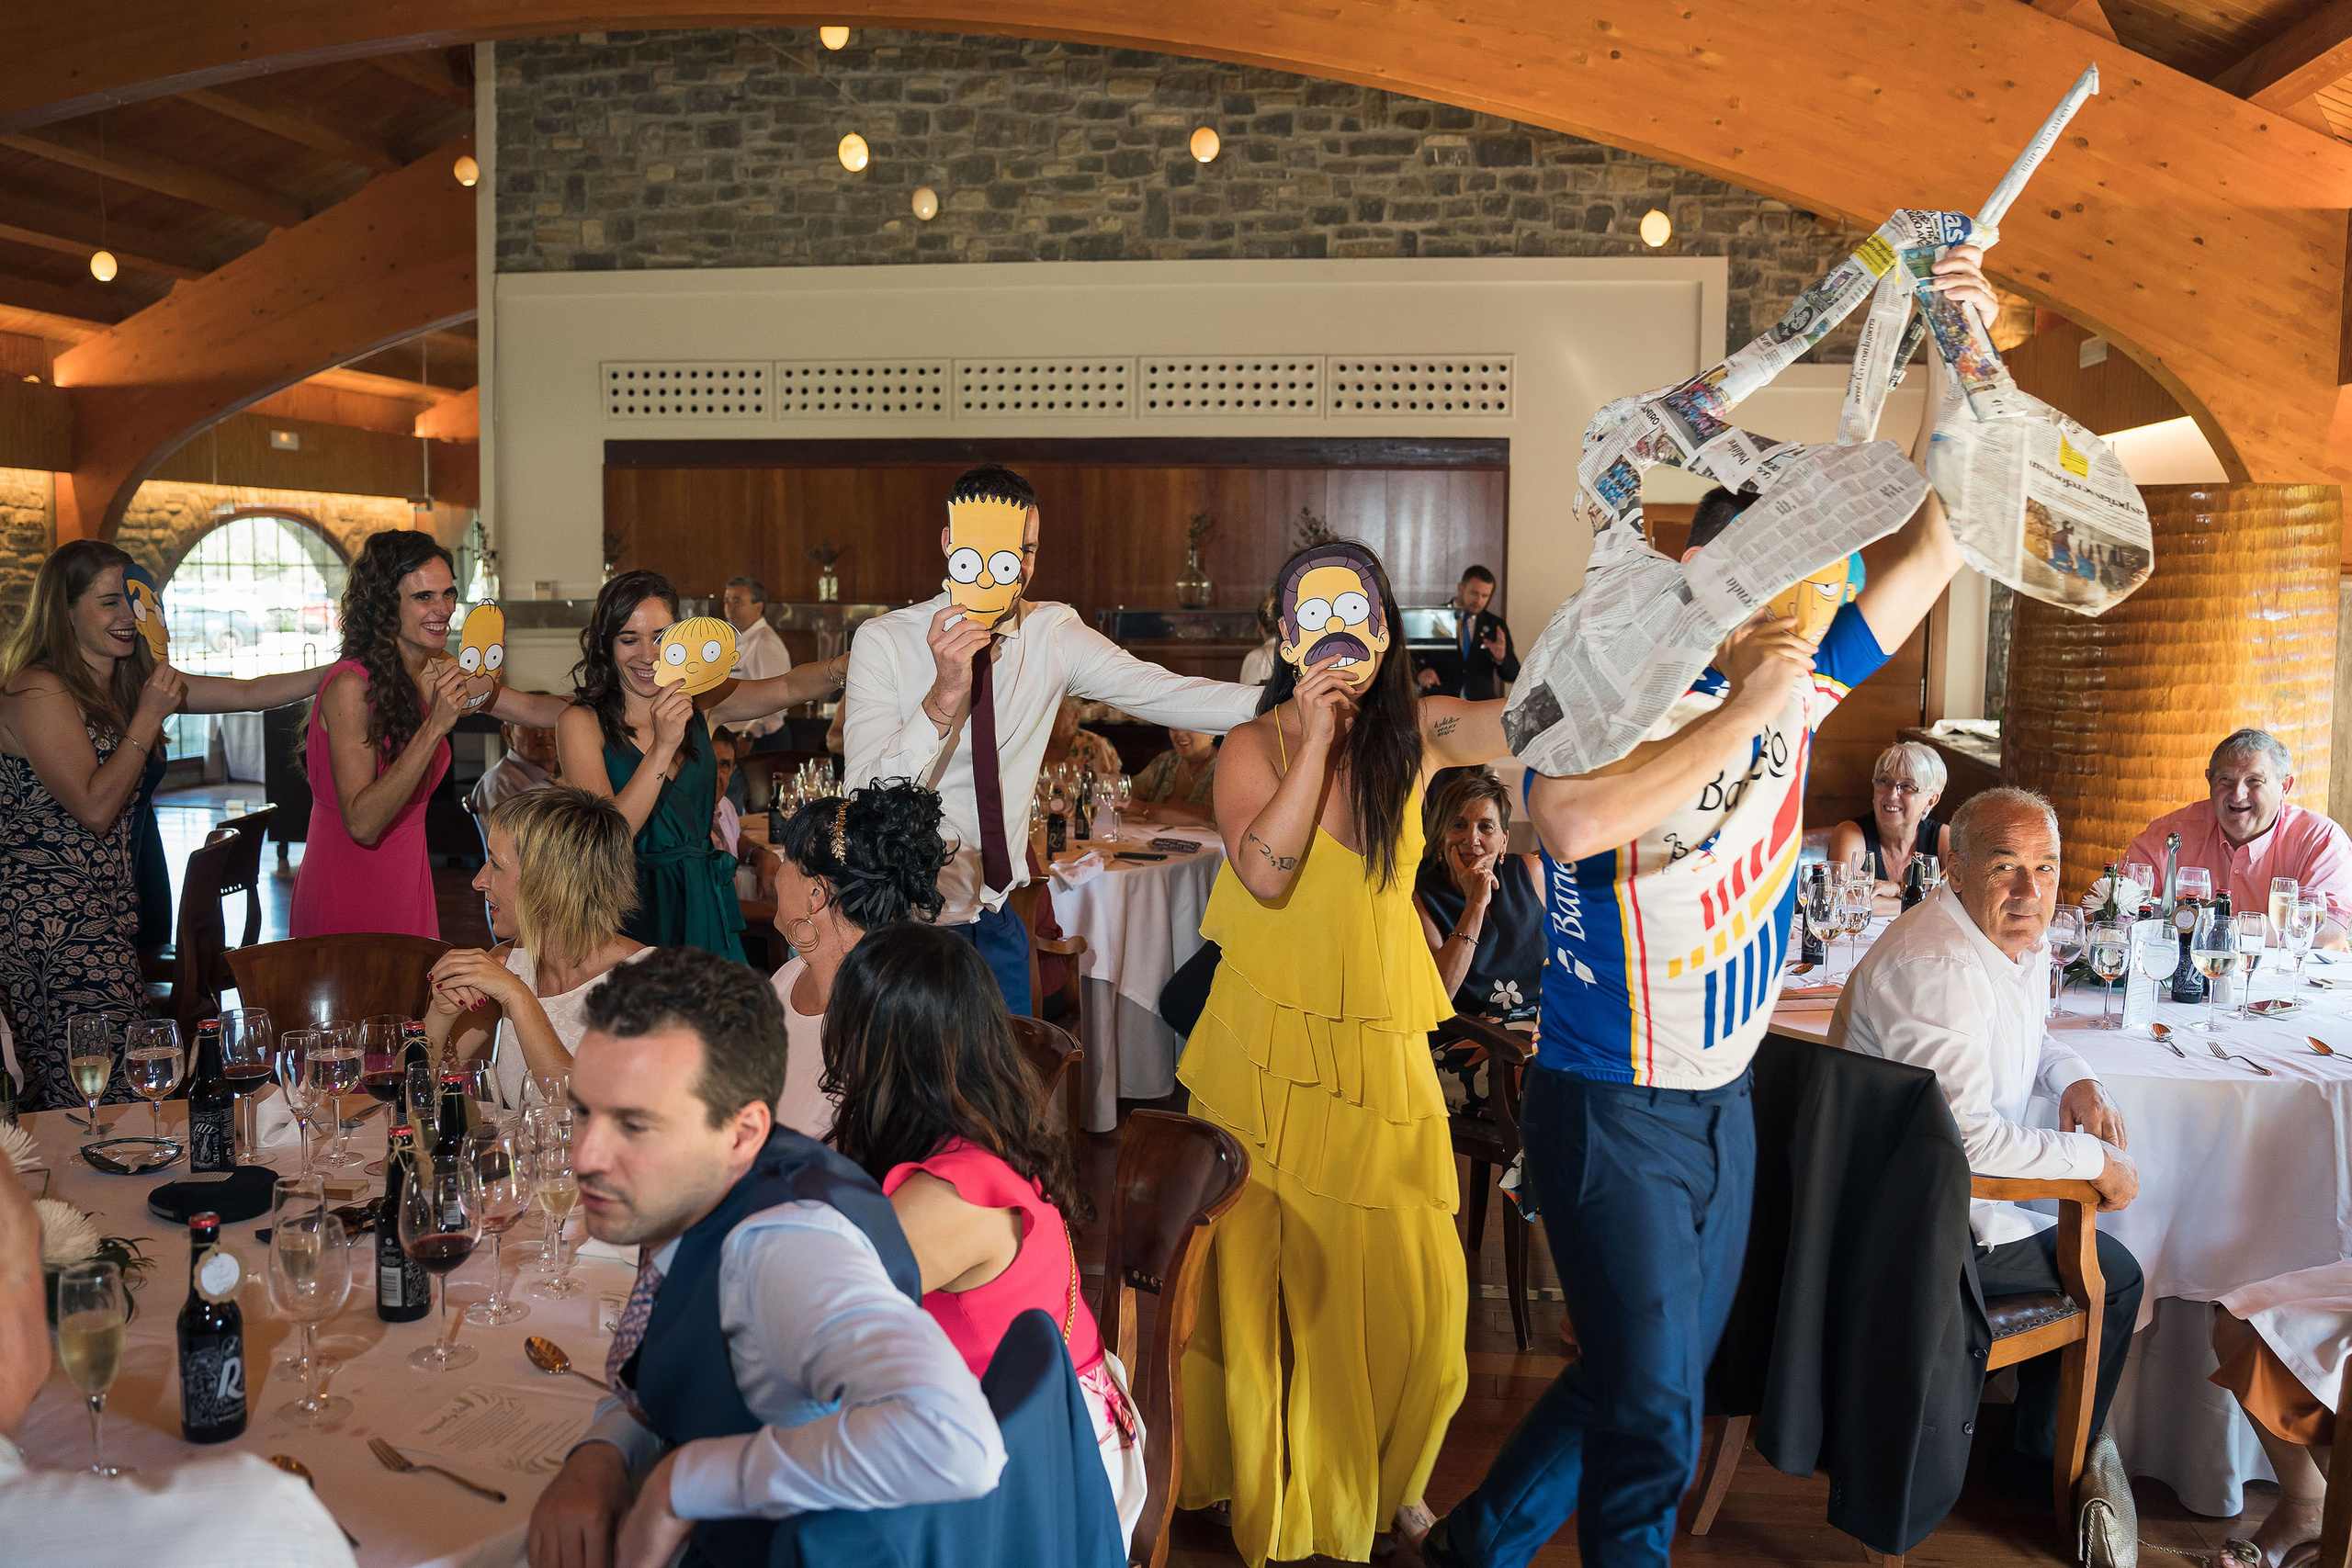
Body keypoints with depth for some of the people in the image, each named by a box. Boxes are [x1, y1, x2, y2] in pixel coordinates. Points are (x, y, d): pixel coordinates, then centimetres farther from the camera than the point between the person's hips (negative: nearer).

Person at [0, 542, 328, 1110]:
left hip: (108, 909, 8)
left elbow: (249, 693, 12)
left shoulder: (134, 682, 14)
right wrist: (150, 717, -14)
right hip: (49, 917, -8)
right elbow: (95, 808, -17)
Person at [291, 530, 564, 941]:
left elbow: (534, 710, 12)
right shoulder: (350, 685, -21)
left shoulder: (436, 670, 1)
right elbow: (362, 823, -27)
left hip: (409, 885, 7)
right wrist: (435, 727, -32)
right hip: (346, 893, -7)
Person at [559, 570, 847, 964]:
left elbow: (787, 688, -5)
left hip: (703, 905, 4)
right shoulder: (582, 722, -7)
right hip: (629, 908, -4)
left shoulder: (701, 705, 7)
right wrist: (663, 745, -26)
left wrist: (851, 666, -25)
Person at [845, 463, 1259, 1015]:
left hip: (996, 919, 4)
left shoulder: (1054, 634, -3)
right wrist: (944, 697, -35)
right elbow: (865, 804, -22)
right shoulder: (883, 642, -13)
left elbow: (1161, 692, -14)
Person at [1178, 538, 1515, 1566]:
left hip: (1381, 1049, 2)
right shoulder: (1254, 746, -3)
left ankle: (1383, 1478, 34)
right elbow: (1264, 872, -20)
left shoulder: (1414, 735, 2)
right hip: (1268, 1051, -2)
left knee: (1406, 1279, 7)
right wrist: (1316, 738, -19)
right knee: (1268, 1274, 7)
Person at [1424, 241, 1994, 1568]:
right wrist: (1741, 716, -31)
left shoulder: (1796, 684, 1)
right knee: (1653, 1415, 0)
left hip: (1726, 1103, 7)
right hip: (1613, 1110, -7)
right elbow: (1576, 825, -40)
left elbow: (1938, 542, 4)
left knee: (1667, 1380, 20)